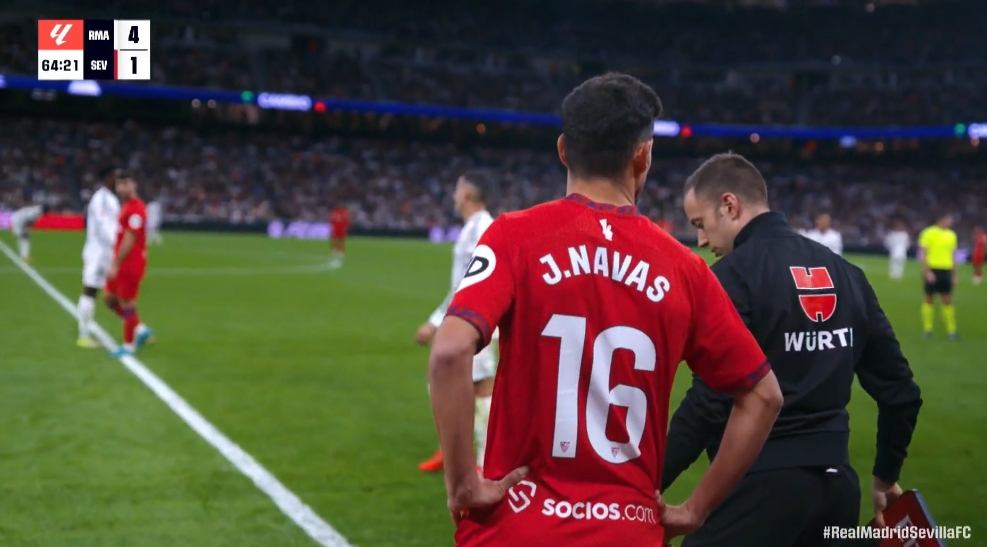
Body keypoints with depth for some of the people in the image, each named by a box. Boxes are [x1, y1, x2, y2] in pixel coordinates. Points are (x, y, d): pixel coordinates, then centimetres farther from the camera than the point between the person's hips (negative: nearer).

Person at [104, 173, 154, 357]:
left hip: (130, 264, -10)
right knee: (109, 298, 14)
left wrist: (115, 264, -20)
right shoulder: (126, 206, 14)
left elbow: (129, 240, -21)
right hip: (122, 263, 10)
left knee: (126, 303, -2)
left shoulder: (136, 209, -18)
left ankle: (129, 345, 10)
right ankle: (140, 329, 23)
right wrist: (115, 262, 17)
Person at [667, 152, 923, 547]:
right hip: (836, 485, 8)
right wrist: (886, 475, 26)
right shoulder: (845, 273, 10)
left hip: (761, 485, -7)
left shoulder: (734, 274, -11)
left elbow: (710, 403, -19)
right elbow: (899, 391, 13)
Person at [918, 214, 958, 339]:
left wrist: (954, 275, 14)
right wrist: (927, 272, -15)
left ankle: (951, 330, 4)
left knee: (948, 301, 2)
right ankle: (927, 329, 9)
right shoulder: (928, 233, -5)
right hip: (932, 270, -4)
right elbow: (923, 254, -7)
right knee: (929, 299, 2)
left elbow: (953, 256, 17)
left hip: (946, 271, 4)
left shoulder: (951, 235, 10)